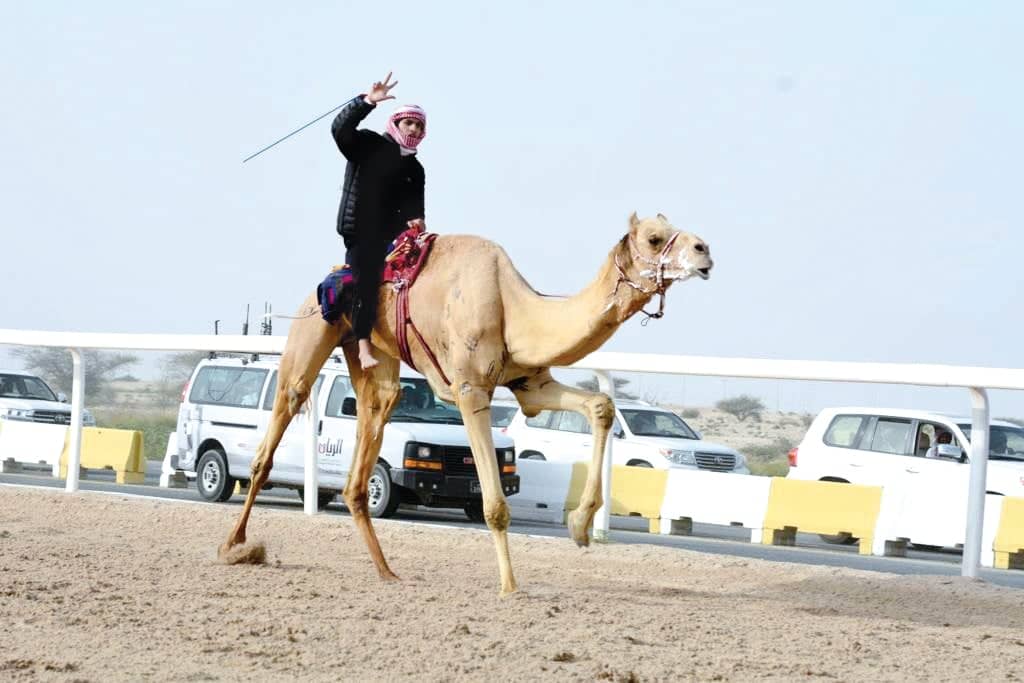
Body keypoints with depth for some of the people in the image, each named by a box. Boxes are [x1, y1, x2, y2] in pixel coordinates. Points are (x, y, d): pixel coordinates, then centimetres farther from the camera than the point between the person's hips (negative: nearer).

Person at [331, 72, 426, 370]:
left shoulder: (414, 169, 18)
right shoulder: (369, 144, 2)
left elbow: (413, 204, 10)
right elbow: (340, 128, -14)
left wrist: (414, 220, -14)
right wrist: (367, 102, -24)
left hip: (391, 231, 7)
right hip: (360, 230, -7)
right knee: (366, 279, -19)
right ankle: (364, 347, -24)